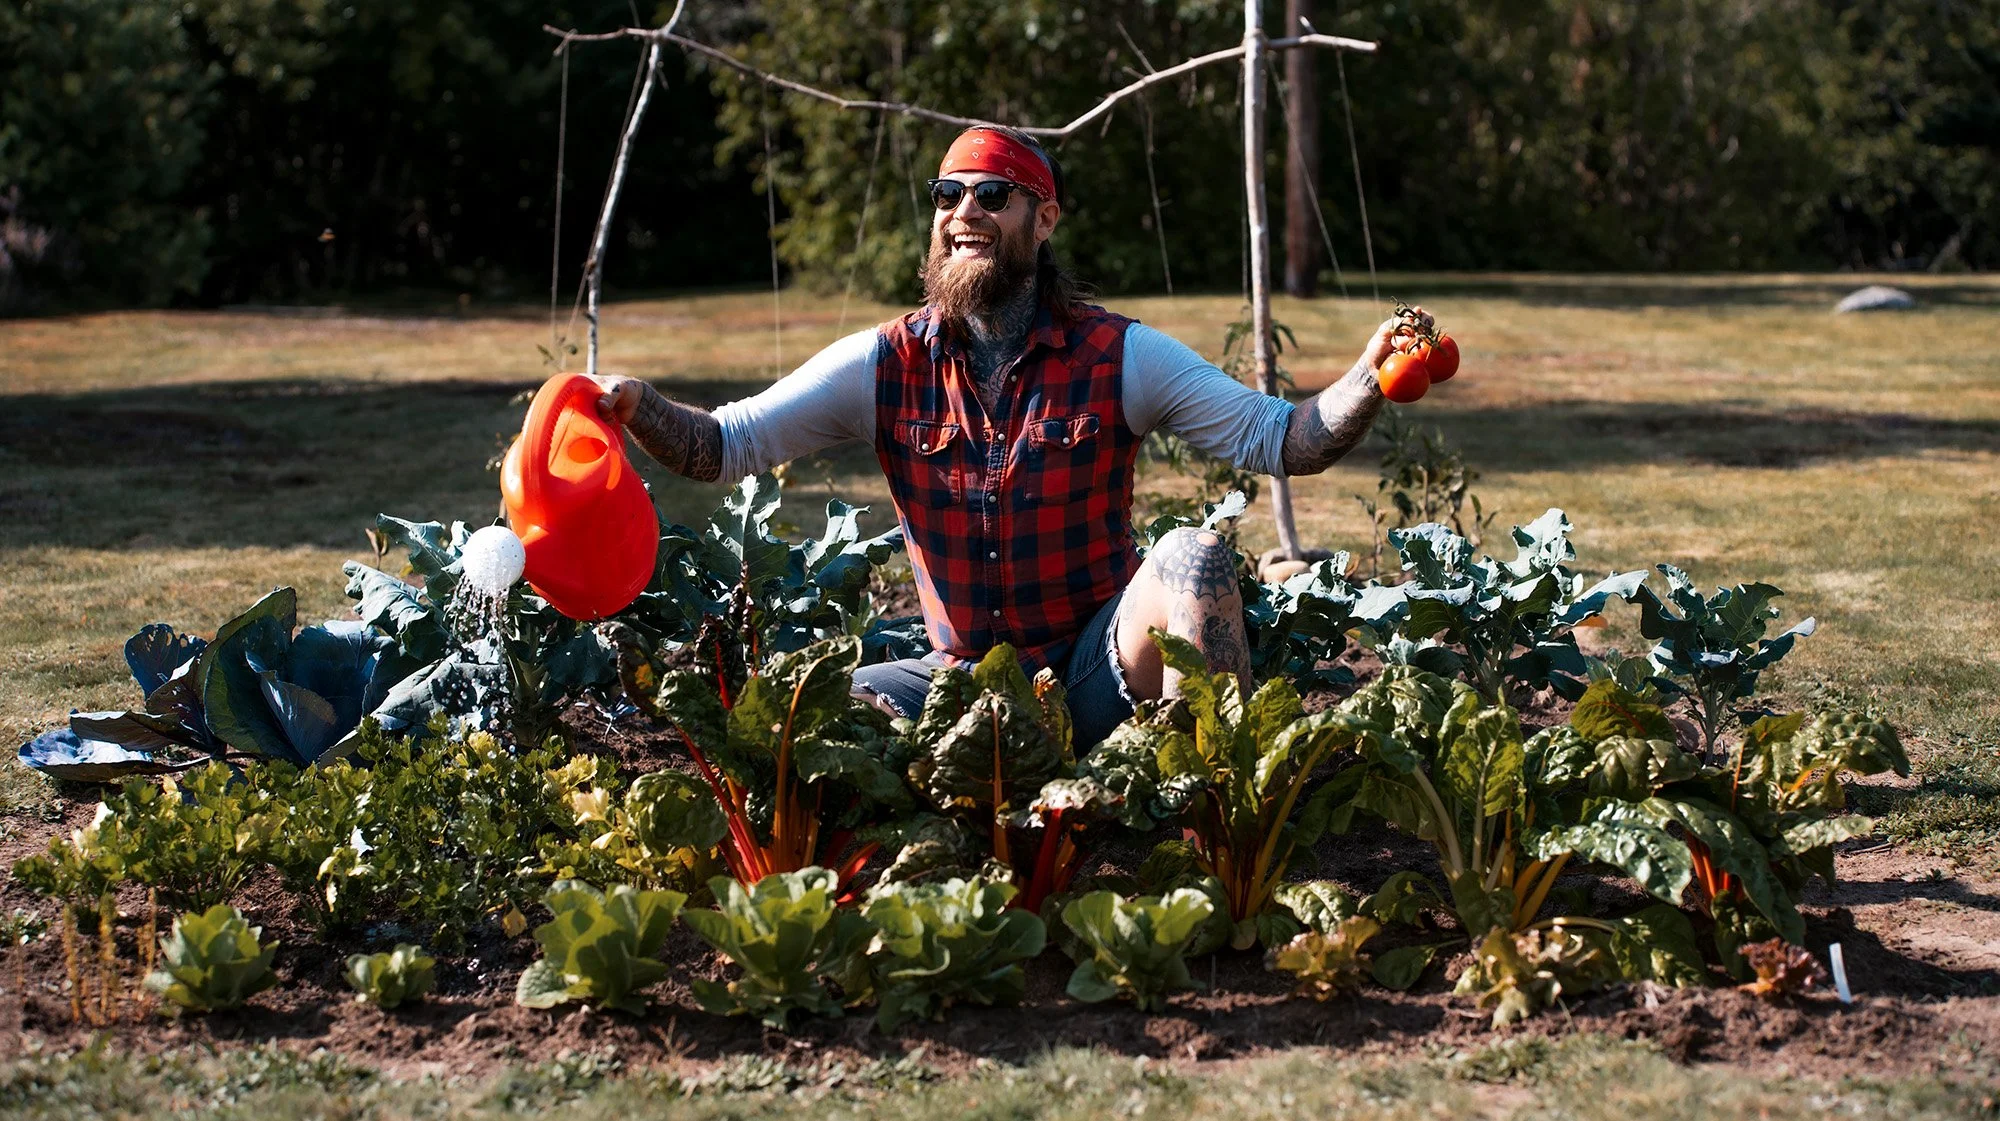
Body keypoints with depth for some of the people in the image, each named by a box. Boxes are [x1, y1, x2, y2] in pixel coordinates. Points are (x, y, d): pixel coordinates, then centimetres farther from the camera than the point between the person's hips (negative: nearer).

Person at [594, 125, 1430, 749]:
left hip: (1098, 675, -1)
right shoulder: (884, 366, 0)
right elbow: (724, 448, -2)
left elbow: (1281, 443, -5)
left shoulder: (1119, 358, -4)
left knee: (1193, 555, -29)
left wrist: (1369, 379, -24)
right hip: (969, 684, 1)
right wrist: (637, 408, -23)